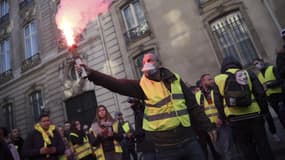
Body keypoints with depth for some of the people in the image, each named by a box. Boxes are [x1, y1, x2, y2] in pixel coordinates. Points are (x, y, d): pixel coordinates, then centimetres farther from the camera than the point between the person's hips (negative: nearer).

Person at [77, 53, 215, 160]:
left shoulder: (175, 79, 3)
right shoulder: (142, 85, -4)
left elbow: (193, 106, 7)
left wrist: (208, 127, 10)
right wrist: (91, 74, -21)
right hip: (166, 147, -1)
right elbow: (116, 84, -13)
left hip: (189, 140, 2)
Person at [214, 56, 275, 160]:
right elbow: (261, 93, 2)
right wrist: (263, 110, 12)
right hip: (254, 116, 0)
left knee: (247, 149, 12)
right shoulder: (248, 73, 6)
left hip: (235, 119, 0)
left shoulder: (218, 79, 5)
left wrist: (224, 118, 13)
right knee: (262, 145, 13)